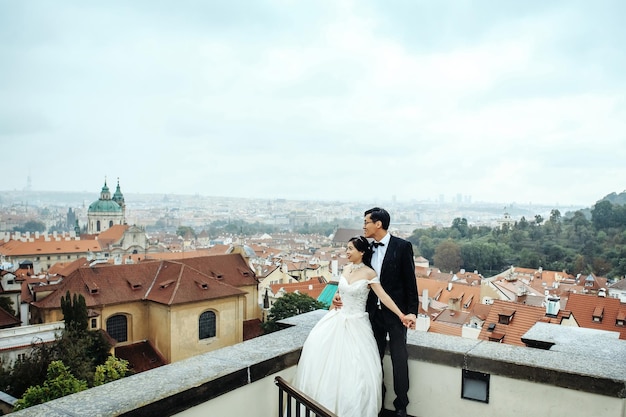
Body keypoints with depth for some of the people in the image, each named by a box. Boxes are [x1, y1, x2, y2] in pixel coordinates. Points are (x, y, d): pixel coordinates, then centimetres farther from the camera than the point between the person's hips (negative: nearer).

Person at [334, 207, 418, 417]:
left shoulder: (402, 246, -11)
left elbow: (410, 281, -9)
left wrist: (412, 311, -14)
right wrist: (342, 294, -5)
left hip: (396, 312, -4)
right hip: (373, 312, 5)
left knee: (399, 359, 7)